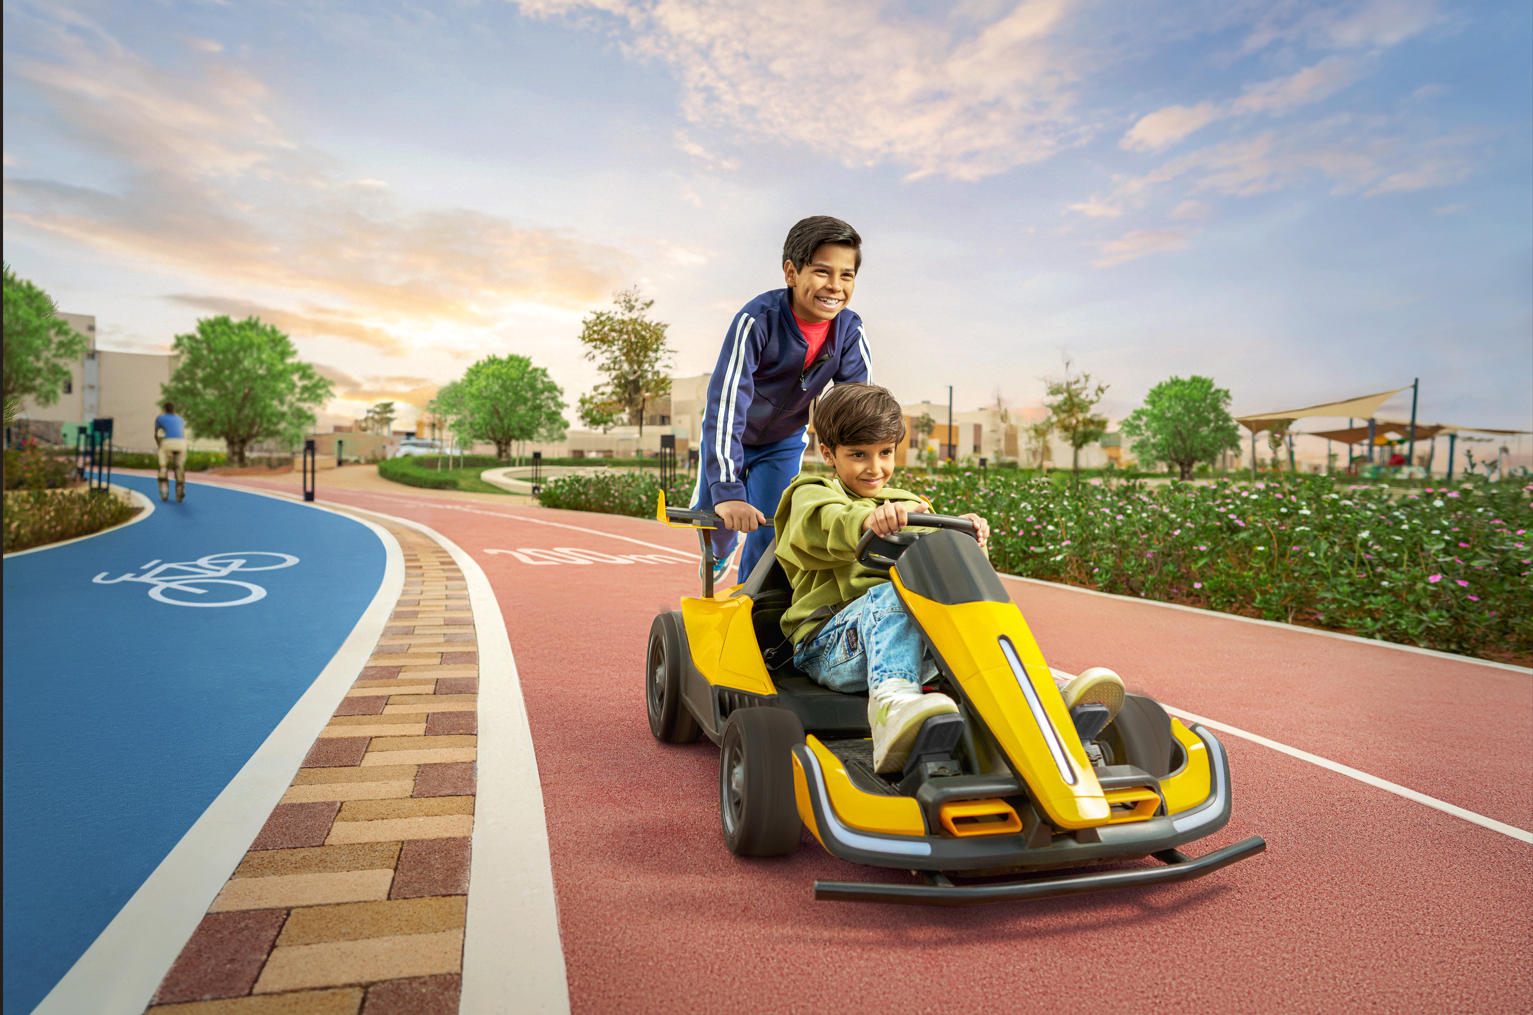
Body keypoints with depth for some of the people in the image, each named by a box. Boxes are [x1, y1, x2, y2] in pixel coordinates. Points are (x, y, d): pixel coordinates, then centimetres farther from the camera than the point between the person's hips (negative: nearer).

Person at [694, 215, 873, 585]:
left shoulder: (850, 332, -24)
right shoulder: (757, 320, -36)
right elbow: (725, 402, -42)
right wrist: (727, 491, -50)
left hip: (785, 441, 2)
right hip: (730, 433, -2)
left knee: (769, 530, -4)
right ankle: (720, 553, 49)